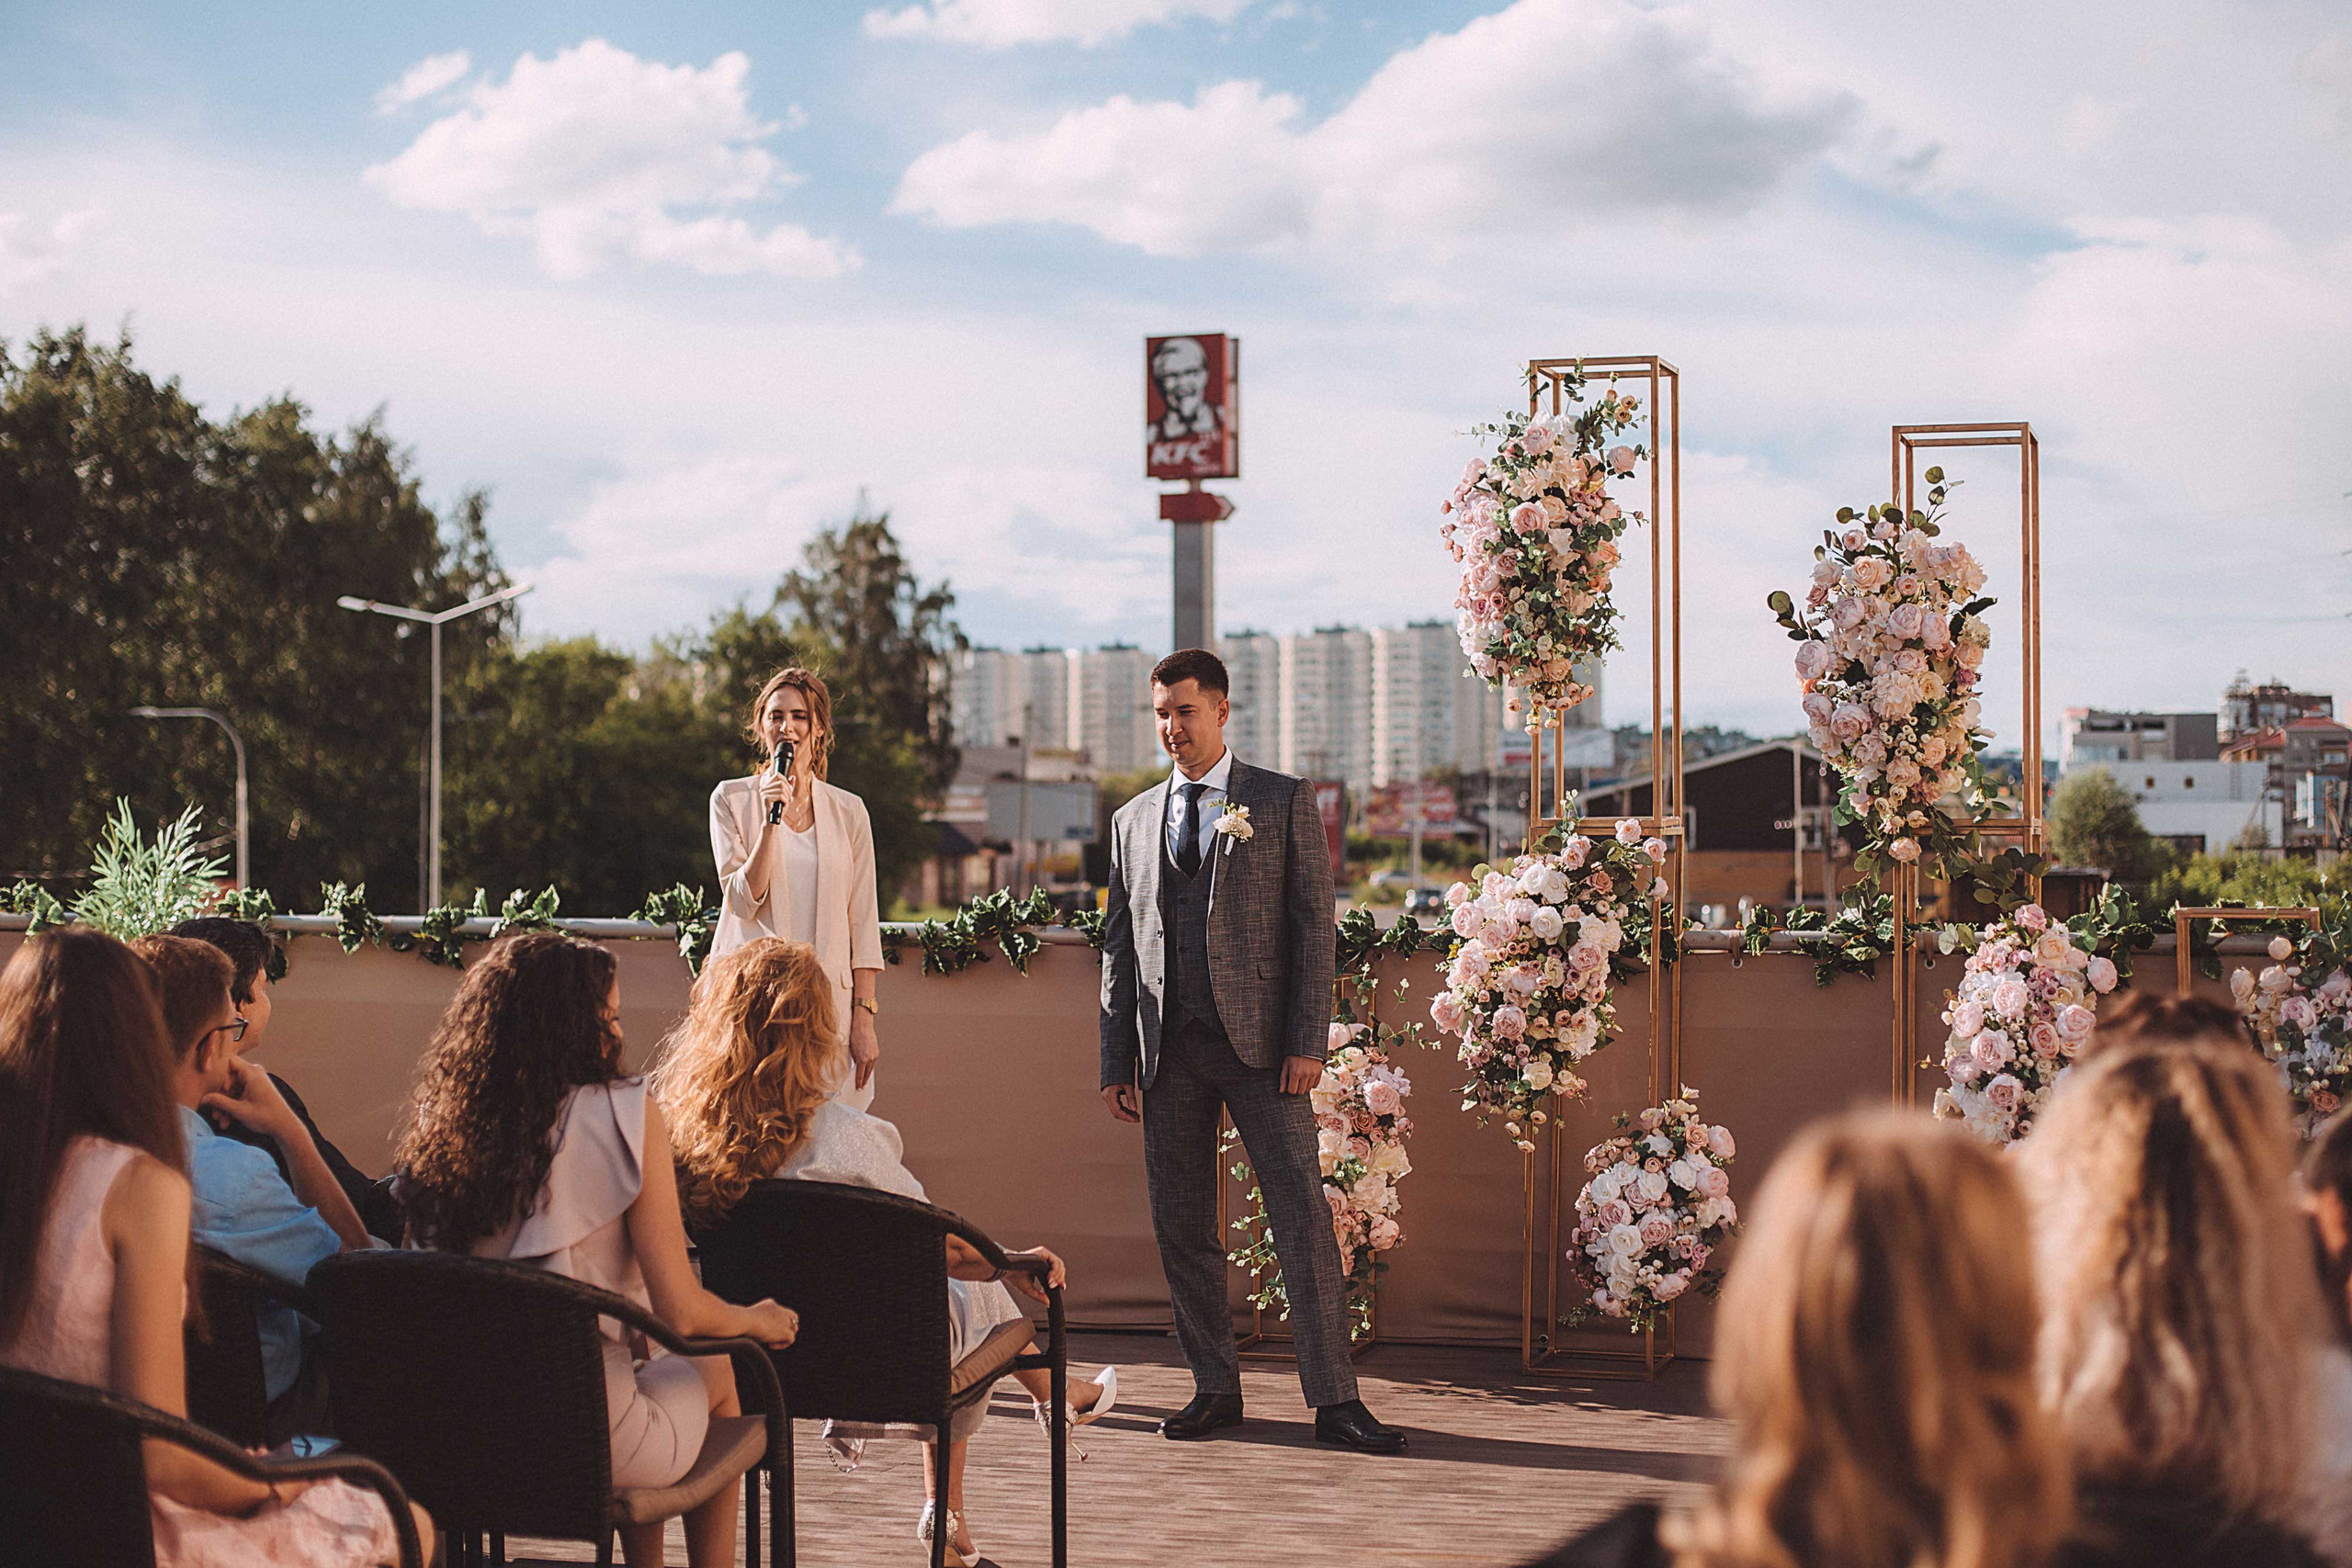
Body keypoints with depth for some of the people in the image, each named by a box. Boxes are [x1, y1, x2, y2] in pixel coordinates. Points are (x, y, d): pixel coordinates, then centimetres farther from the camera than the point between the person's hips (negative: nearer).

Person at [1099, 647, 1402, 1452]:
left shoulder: (1285, 801, 3)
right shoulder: (1134, 820, 15)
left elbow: (1314, 924, -1)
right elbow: (1119, 946, 15)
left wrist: (1308, 1042, -10)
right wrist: (1116, 1064, 9)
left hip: (1259, 1042, -4)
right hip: (1169, 1049, 4)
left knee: (1303, 1216, -6)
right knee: (1181, 1227, 5)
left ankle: (1333, 1398, -2)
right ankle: (1215, 1389, 16)